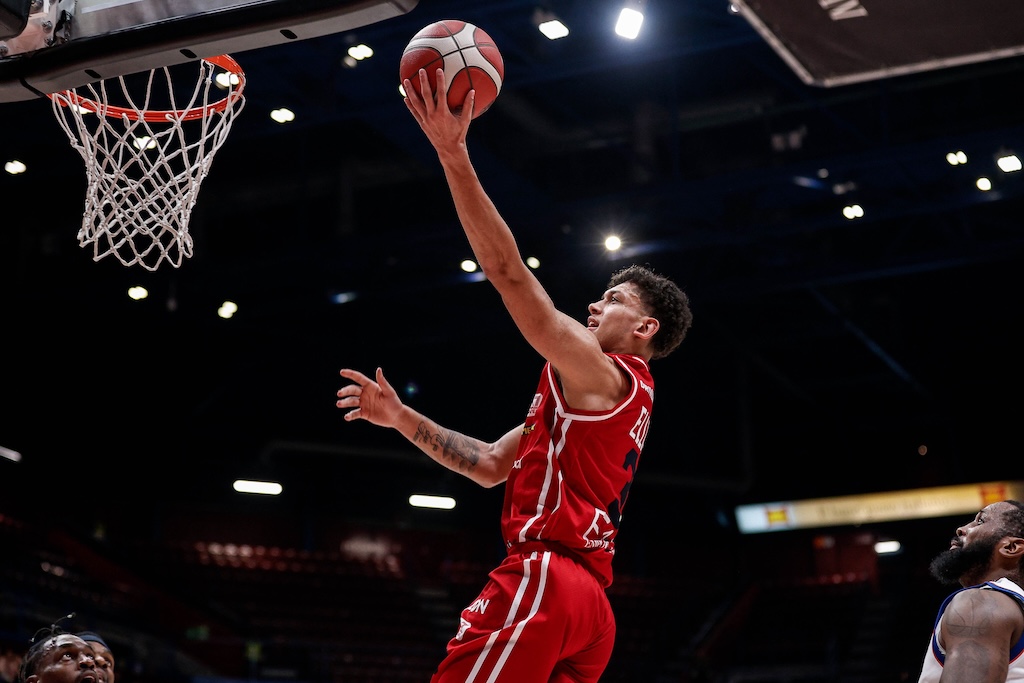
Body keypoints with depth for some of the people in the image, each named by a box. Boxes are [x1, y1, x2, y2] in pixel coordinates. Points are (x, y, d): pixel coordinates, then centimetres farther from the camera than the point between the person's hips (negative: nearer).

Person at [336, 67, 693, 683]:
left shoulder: (605, 375, 0)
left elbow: (507, 270, -9)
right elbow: (490, 466, 27)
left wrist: (453, 153, -10)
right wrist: (402, 418, 22)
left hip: (543, 578, -10)